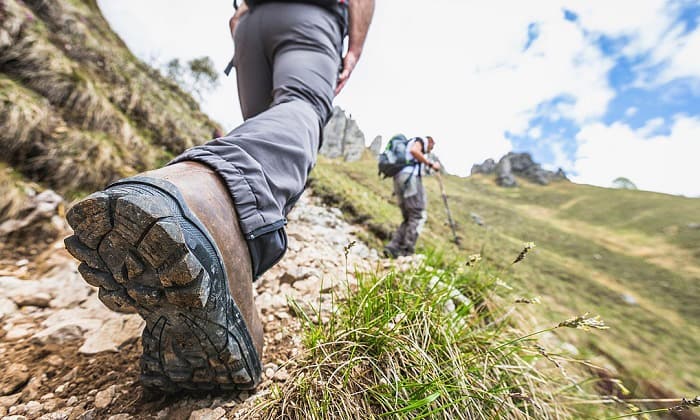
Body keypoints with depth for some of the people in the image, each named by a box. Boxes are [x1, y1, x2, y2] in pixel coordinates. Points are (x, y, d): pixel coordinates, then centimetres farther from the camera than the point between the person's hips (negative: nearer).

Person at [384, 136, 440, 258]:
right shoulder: (420, 140, 12)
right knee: (418, 216, -8)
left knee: (409, 218, 8)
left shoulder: (406, 147, 36)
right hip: (410, 177, -8)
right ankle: (406, 251, -14)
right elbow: (414, 150, -13)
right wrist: (430, 164, -9)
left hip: (398, 179, 8)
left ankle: (393, 247, -5)